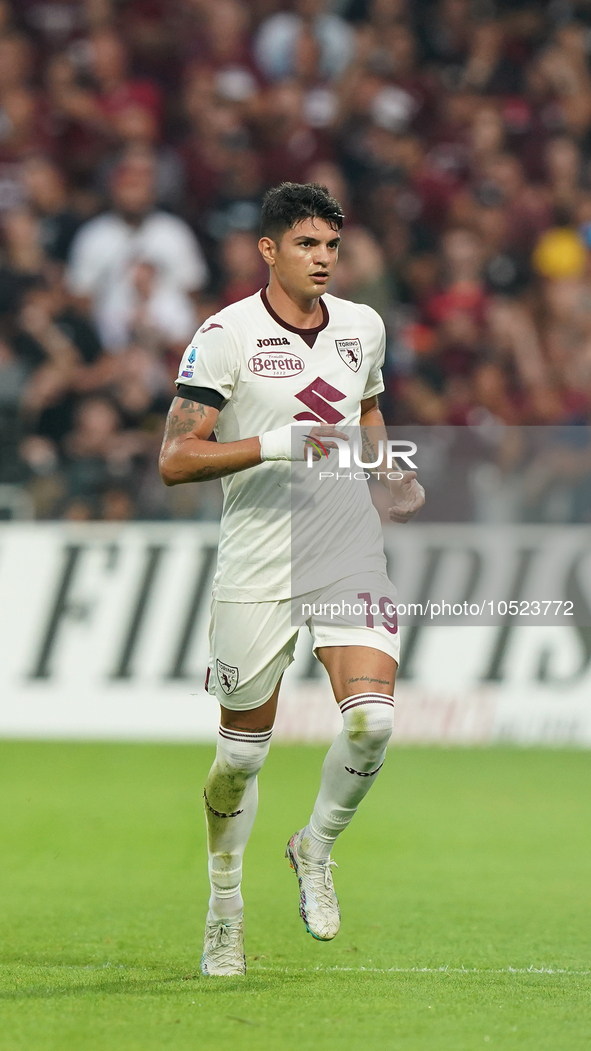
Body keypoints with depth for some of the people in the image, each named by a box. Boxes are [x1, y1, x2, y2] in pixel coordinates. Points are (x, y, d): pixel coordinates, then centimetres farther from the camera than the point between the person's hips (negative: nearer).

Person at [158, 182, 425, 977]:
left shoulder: (364, 327, 8)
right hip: (256, 571, -3)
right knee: (243, 749, 6)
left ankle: (317, 848, 13)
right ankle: (224, 905, 27)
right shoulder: (226, 335, -8)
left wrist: (392, 473, 9)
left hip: (351, 555, 3)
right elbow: (175, 460, -13)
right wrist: (273, 444, -24)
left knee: (372, 722, -16)